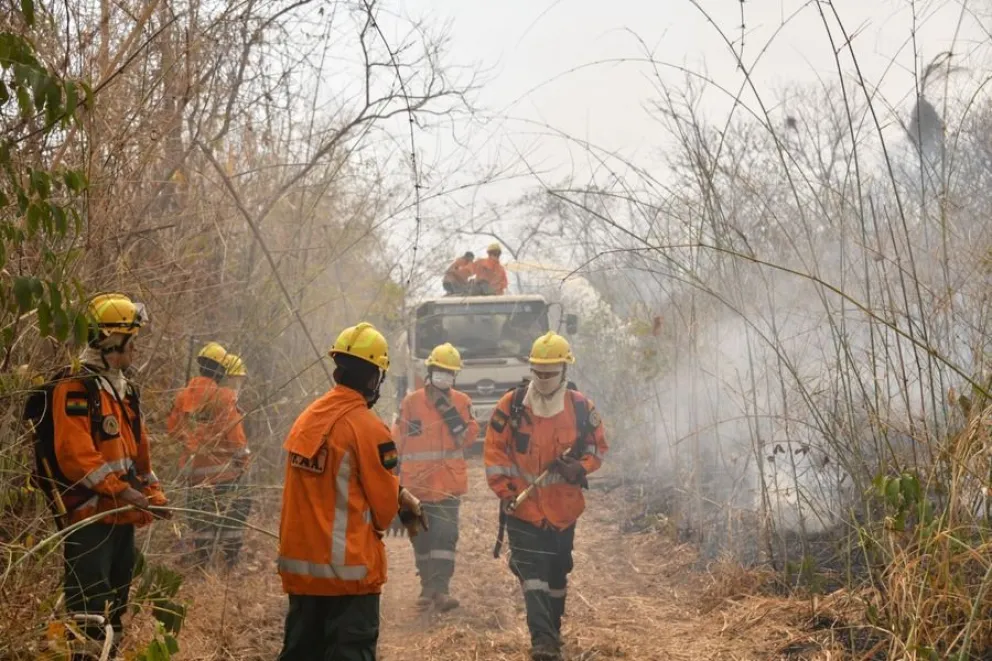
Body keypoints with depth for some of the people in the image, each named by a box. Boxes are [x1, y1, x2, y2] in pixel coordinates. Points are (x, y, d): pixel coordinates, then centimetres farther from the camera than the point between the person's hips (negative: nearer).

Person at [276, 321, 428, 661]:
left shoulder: (307, 418, 5)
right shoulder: (368, 427, -15)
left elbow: (326, 485, 8)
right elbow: (385, 502, -9)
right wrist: (402, 499, 15)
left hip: (300, 562, 7)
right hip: (349, 567, -7)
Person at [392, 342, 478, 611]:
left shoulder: (461, 402, 4)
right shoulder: (411, 402, 2)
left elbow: (469, 435, -7)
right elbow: (398, 440, 6)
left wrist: (449, 412, -17)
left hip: (449, 482, -1)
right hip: (417, 481, 1)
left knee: (445, 535, -10)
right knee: (421, 537, 8)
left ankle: (441, 589, -10)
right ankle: (427, 587, 19)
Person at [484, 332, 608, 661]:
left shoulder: (581, 407, -3)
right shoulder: (512, 405, -7)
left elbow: (598, 445, 8)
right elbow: (494, 450, -4)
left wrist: (580, 467, -11)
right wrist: (504, 490, -11)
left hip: (563, 507, 2)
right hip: (523, 506, -2)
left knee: (557, 572, 15)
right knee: (531, 572, -12)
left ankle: (553, 633, 32)